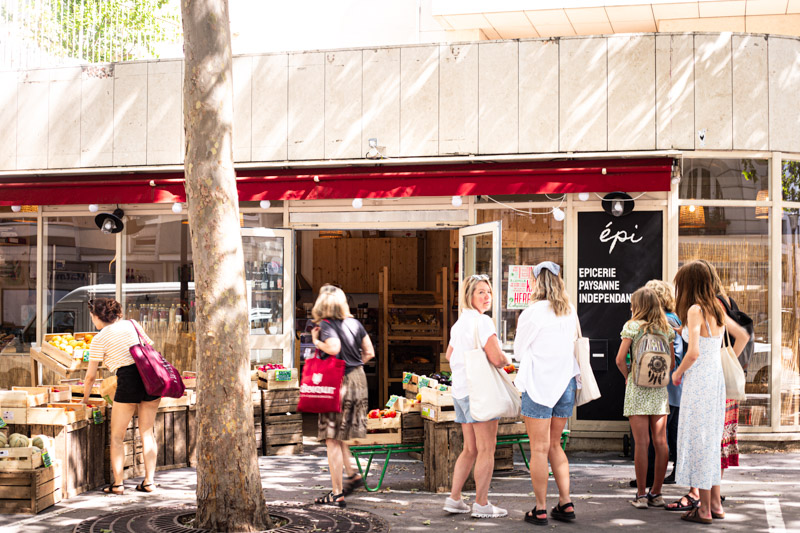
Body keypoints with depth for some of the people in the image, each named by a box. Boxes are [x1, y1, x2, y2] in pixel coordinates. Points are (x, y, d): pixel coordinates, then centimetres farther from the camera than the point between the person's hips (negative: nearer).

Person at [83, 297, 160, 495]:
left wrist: (85, 397, 21)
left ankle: (117, 483, 6)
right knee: (147, 432, 13)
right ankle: (149, 480, 11)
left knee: (117, 436, 9)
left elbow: (91, 376, 4)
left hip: (128, 380, -5)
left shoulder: (99, 339, 1)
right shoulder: (132, 324, 14)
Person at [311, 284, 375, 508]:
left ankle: (337, 494, 3)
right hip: (358, 379, 7)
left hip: (338, 382, -7)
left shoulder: (326, 325, -12)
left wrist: (316, 341, -11)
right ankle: (352, 474, 21)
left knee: (332, 439, 0)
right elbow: (369, 352, 8)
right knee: (338, 435, 24)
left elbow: (334, 348, -28)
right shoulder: (354, 323, 7)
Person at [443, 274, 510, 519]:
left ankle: (454, 499, 16)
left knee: (470, 449, 16)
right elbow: (497, 358, -20)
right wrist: (506, 360, 0)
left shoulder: (459, 323, 15)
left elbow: (449, 355, 29)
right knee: (486, 449, -2)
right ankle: (481, 505, 1)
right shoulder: (482, 321, -13)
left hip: (460, 390, 9)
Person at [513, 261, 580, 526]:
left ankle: (540, 509, 4)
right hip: (565, 383, 6)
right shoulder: (570, 312, 5)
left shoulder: (533, 313, -12)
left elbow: (518, 351, -1)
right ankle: (565, 503, 14)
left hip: (539, 385, -6)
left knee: (539, 448, 0)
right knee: (555, 445, 16)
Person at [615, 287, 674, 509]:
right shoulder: (666, 329, 8)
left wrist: (627, 377, 5)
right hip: (660, 390, 4)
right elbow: (672, 362, 10)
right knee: (660, 442, 6)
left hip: (637, 390, -4)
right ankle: (656, 493, 12)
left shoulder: (632, 326, -4)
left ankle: (641, 494, -1)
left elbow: (620, 359, -11)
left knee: (642, 443, -3)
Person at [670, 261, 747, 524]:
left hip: (699, 381, -8)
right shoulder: (717, 309, 9)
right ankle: (715, 504, 22)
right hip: (717, 379, 8)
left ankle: (704, 509, 5)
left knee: (698, 440, 0)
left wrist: (678, 373, -9)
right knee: (711, 441, 16)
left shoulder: (695, 310, -16)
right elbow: (742, 336, 19)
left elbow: (693, 353, -25)